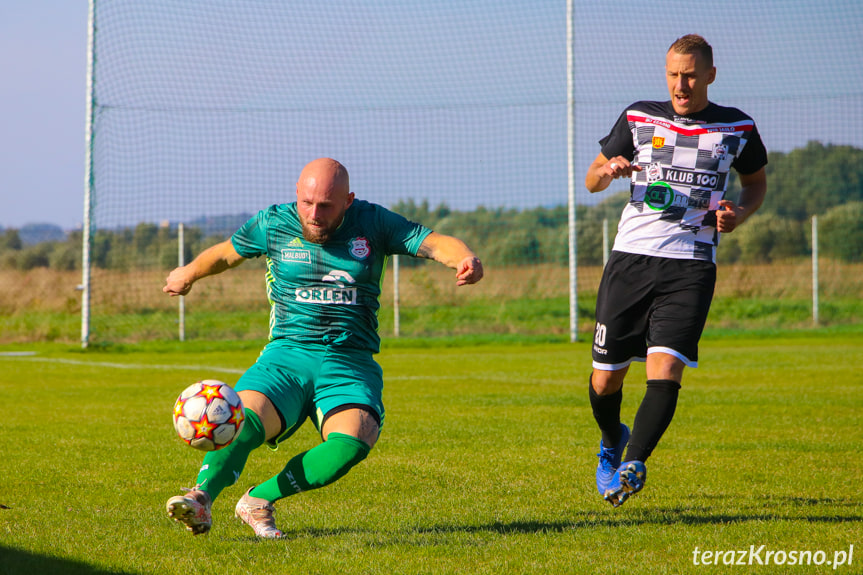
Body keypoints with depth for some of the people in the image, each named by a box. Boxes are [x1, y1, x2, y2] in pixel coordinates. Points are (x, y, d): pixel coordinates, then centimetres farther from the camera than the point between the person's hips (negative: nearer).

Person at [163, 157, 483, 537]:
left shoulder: (373, 224, 5)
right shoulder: (273, 224, 6)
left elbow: (435, 243, -2)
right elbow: (226, 253, 24)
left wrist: (463, 257, -25)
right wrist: (189, 274, 41)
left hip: (352, 363, -1)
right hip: (287, 353, 1)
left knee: (352, 442, -29)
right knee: (245, 417, -31)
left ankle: (258, 501, -17)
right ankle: (201, 498, -40)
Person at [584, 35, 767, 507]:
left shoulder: (736, 128, 7)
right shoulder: (638, 119, 8)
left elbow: (756, 182, 24)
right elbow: (591, 180, 16)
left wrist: (739, 213, 1)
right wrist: (608, 170, -8)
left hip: (691, 266, -1)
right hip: (631, 257, 2)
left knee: (665, 370, -21)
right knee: (604, 380, 5)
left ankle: (633, 465, -25)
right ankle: (612, 440, 35)